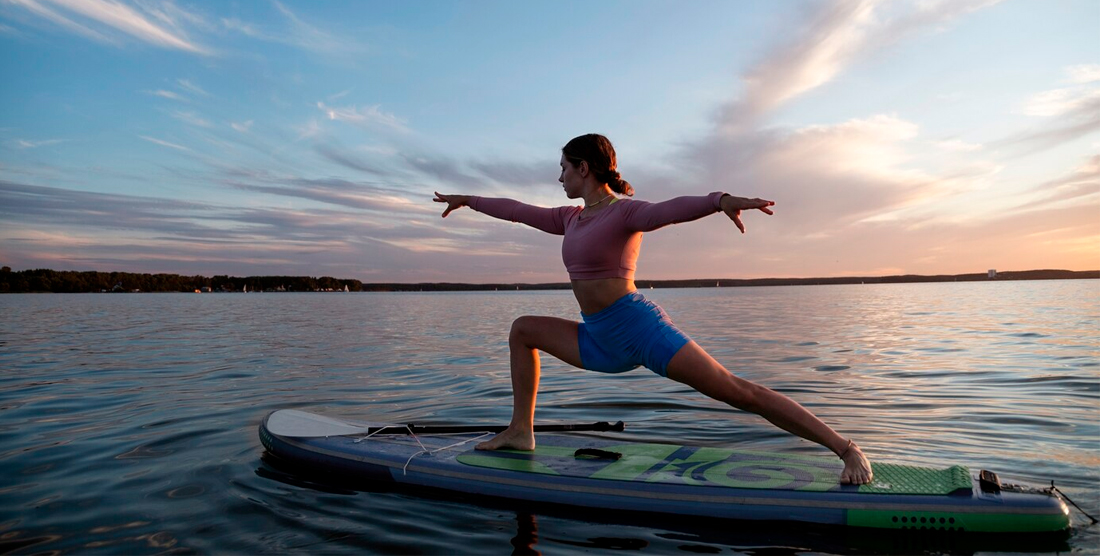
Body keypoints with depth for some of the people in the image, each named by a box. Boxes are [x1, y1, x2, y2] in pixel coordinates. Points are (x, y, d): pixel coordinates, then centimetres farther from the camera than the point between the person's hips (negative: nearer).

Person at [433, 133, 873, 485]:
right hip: (603, 343, 8)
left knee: (737, 392, -14)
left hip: (641, 329, -8)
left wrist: (721, 201, -48)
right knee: (523, 330, 15)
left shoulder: (624, 212, -9)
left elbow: (671, 209, -29)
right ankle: (521, 431, 16)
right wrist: (468, 201, 36)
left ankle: (846, 449, -6)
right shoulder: (570, 219, 14)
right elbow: (517, 210, 25)